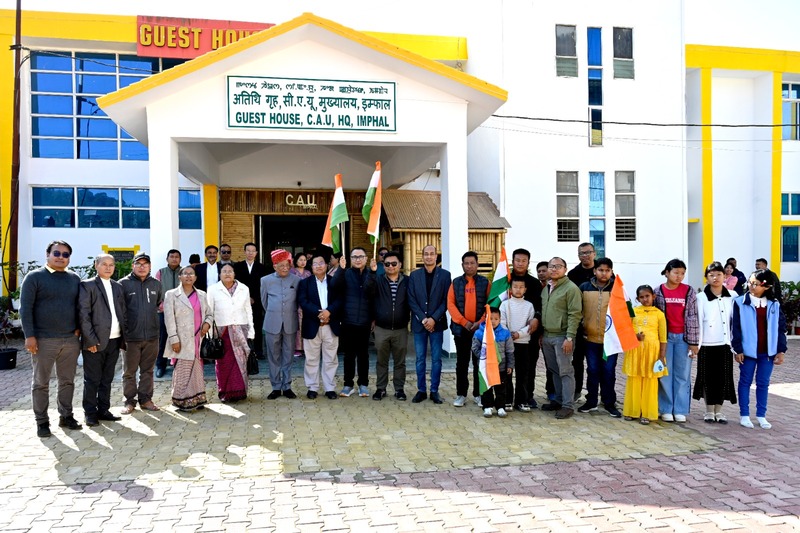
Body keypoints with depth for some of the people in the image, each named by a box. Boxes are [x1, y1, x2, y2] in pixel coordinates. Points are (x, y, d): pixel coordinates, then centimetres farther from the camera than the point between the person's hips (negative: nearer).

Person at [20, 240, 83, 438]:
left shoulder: (74, 278, 10)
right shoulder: (34, 277, -3)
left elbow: (80, 305, 17)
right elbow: (25, 308, -6)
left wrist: (79, 327, 6)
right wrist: (29, 336, -12)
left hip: (71, 340, 4)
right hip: (43, 340, -4)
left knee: (68, 381, 11)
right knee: (41, 383, 5)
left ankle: (66, 416, 22)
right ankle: (42, 422, 14)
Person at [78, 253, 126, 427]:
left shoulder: (117, 287, 13)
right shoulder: (87, 285, -3)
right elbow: (83, 314, -9)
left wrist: (123, 338, 8)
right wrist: (91, 340, -14)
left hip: (114, 340, 5)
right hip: (95, 341, -5)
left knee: (107, 379, 12)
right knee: (92, 380, 3)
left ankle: (103, 410, 21)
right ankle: (90, 413, 13)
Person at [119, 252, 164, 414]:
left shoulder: (156, 284, 9)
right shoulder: (124, 283, -4)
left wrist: (161, 306, 10)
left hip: (152, 334, 3)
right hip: (131, 335, -3)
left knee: (148, 370, 11)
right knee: (129, 371, 6)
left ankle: (145, 399, 21)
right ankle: (129, 401, 17)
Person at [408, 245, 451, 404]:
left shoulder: (445, 275, 1)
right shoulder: (414, 275, 5)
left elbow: (446, 300, -3)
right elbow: (411, 300, 1)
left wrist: (434, 319, -12)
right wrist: (423, 319, -9)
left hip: (437, 323, -1)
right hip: (419, 323, 1)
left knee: (436, 358, 4)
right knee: (420, 358, 7)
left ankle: (434, 391, 12)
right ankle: (421, 390, 15)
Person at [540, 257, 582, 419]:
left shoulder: (571, 288, -10)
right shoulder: (546, 288, 14)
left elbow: (575, 315, -15)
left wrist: (569, 337, -19)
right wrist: (542, 334, 15)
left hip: (562, 337, -7)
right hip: (547, 336, 7)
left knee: (565, 371, -3)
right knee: (554, 371, 14)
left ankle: (568, 405, 3)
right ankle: (558, 400, 25)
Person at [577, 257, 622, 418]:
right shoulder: (584, 288, 3)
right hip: (590, 337, 1)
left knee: (609, 372, 6)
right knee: (592, 371, 10)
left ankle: (609, 403, 18)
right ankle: (591, 401, 22)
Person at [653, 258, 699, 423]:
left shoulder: (689, 291, -1)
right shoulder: (658, 291, 0)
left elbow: (693, 317, -2)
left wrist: (693, 342, -4)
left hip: (683, 337, 0)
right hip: (665, 337, 0)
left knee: (683, 375, 6)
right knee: (665, 374, 5)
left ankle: (680, 410, 14)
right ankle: (666, 409, 14)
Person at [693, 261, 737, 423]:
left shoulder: (732, 297, 3)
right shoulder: (701, 297, -5)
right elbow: (698, 322, -5)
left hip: (725, 343, 2)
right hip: (707, 344, -2)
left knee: (724, 377, 7)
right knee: (708, 377, 5)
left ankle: (719, 410, 19)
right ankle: (709, 410, 18)